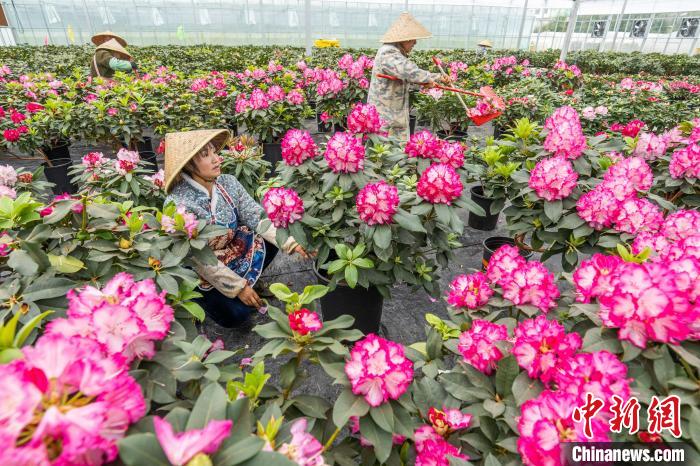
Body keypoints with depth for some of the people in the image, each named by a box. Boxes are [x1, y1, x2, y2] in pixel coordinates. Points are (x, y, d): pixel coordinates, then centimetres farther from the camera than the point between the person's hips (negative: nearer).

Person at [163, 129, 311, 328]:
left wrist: (291, 244, -23)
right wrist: (238, 287, -22)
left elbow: (257, 217, -11)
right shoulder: (178, 203, -29)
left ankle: (246, 279, 12)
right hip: (201, 274, -6)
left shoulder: (228, 183, -11)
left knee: (270, 240, -9)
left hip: (233, 250, 6)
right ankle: (202, 298, 14)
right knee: (237, 315, -15)